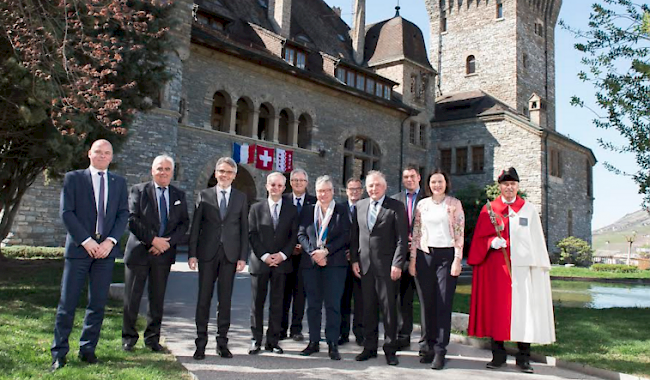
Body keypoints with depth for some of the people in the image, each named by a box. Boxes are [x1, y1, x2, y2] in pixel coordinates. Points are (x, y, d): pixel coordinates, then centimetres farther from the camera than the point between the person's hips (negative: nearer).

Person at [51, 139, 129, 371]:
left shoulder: (119, 183, 13)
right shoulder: (73, 178, 6)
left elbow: (123, 214, 7)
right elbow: (66, 212, -3)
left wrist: (110, 241, -8)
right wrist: (86, 241, -12)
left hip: (106, 249, 2)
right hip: (79, 247, -2)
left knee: (98, 303, 5)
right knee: (67, 302, 0)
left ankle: (87, 348, 17)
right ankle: (59, 352, 9)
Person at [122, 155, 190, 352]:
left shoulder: (179, 195, 10)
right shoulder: (139, 190, 0)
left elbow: (184, 223, 6)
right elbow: (132, 219, -9)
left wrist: (168, 241, -10)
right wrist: (153, 240, -16)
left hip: (164, 253, 3)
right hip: (139, 251, -2)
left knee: (157, 299, 9)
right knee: (132, 297, 4)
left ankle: (153, 338, 21)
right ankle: (128, 338, 18)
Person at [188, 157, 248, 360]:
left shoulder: (241, 198, 8)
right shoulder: (204, 195, 6)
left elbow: (244, 229, 7)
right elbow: (195, 226, 4)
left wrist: (243, 256, -1)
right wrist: (192, 253, -3)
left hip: (230, 254, 1)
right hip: (207, 253, -1)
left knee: (225, 299, 5)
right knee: (204, 298, 2)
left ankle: (222, 341, 15)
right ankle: (201, 343, 10)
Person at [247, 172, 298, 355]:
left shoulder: (291, 210, 8)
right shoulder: (256, 208, 5)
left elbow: (294, 236, 4)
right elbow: (252, 235, 0)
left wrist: (282, 255, -9)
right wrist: (265, 256, -10)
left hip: (281, 262, 1)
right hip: (260, 262, -1)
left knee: (277, 303, 5)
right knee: (257, 302, 4)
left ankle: (273, 340, 12)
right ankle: (256, 340, 13)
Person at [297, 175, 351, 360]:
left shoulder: (341, 211, 6)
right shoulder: (308, 210, 13)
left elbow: (345, 236, -3)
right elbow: (301, 234, 6)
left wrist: (326, 251, -13)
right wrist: (313, 253, -9)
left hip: (334, 263, -2)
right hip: (311, 262, 3)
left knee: (333, 304, -4)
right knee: (313, 304, 7)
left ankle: (333, 344, 1)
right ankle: (314, 342, 15)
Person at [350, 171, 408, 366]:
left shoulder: (396, 207, -3)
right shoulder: (360, 206, 10)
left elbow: (402, 238, -7)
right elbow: (354, 235, 13)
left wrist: (397, 264, -13)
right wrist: (354, 259, 5)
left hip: (387, 267, -4)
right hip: (365, 265, 4)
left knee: (389, 308, 2)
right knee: (368, 308, 10)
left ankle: (390, 350, 13)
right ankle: (369, 347, 21)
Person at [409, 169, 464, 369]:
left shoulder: (454, 204, 3)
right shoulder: (422, 204, 11)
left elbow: (459, 234, -1)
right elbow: (415, 233, 11)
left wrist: (457, 260, -8)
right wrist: (412, 259, 6)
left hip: (446, 255, -3)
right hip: (424, 255, 3)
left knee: (444, 304, -5)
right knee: (426, 304, 5)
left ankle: (440, 351, 1)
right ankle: (429, 347, 15)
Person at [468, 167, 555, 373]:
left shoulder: (529, 210, 9)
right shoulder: (489, 210, 8)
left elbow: (537, 241, 7)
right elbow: (480, 237, 6)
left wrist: (539, 268, -1)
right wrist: (492, 242, -16)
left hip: (523, 267, 0)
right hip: (496, 267, 0)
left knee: (524, 310, -2)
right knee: (497, 308, 2)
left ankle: (523, 357, 7)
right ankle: (498, 354, 12)